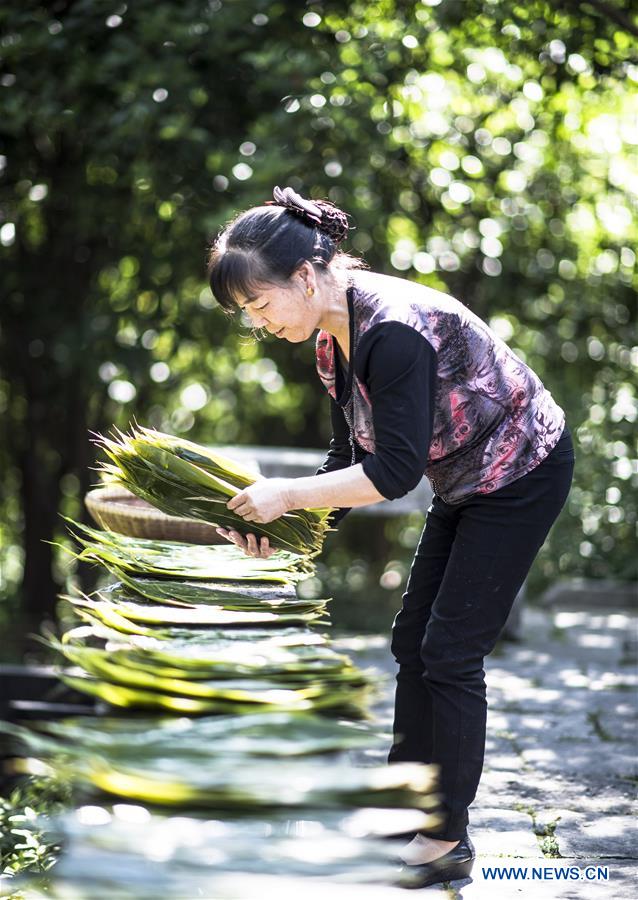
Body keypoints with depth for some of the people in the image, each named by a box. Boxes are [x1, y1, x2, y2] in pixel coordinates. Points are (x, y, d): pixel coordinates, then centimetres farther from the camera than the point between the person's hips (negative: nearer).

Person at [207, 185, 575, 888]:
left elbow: (394, 472, -33)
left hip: (521, 476, -9)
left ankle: (447, 840, 4)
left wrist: (287, 494, -28)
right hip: (465, 484, 9)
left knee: (449, 652, -7)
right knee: (413, 641, 10)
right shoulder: (331, 342, -2)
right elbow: (351, 457, 2)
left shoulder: (393, 328, -32)